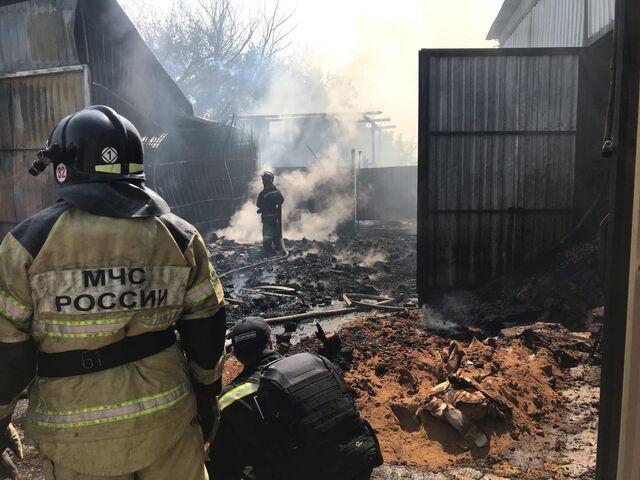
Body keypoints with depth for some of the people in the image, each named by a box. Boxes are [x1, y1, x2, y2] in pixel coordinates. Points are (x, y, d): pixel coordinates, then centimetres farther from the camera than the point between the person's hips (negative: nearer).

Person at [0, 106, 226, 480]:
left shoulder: (30, 241, -12)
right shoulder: (179, 236, -5)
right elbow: (205, 328, 1)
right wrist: (207, 391, 15)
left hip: (75, 433, -1)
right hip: (167, 416, 2)